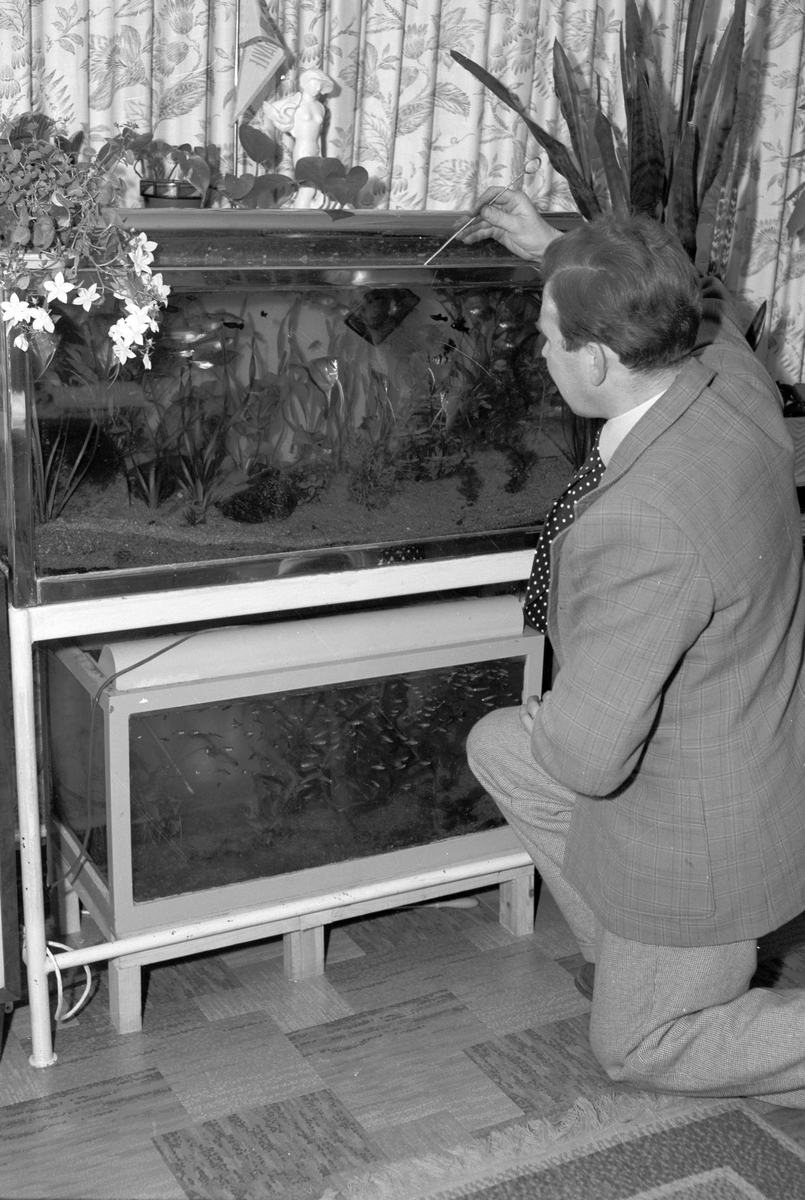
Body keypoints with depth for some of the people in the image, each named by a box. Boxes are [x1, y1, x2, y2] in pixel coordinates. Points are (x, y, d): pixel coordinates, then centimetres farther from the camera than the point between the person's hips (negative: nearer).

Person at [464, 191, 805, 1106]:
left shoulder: (638, 528, -40)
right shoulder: (729, 373, -15)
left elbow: (587, 758, -33)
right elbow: (692, 306, 12)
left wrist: (552, 723, -10)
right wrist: (553, 252, 19)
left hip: (706, 830, -8)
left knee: (635, 1047, 16)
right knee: (497, 745, 17)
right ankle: (629, 955, 26)